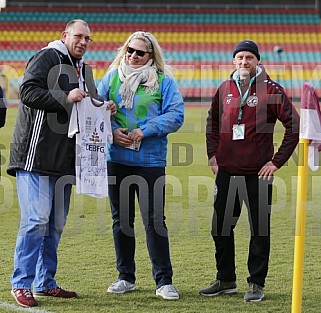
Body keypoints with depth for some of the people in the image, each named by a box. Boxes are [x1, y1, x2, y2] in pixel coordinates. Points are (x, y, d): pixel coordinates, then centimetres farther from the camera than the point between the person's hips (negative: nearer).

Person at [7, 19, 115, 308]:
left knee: (56, 223, 11)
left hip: (64, 161, 9)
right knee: (36, 219, -12)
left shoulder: (84, 70, 21)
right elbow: (28, 92, -16)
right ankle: (21, 284, -5)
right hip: (36, 156, -8)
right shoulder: (46, 58, -5)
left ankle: (45, 282, 20)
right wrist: (64, 98, -21)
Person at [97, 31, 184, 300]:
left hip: (151, 161, -3)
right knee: (121, 219, 10)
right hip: (116, 159, 3)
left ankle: (164, 281, 2)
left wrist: (144, 131, -16)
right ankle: (126, 277, 22)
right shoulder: (112, 77, 8)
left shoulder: (163, 81, 0)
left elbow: (175, 115, -8)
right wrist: (112, 132, -11)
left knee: (154, 220, -5)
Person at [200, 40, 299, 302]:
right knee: (220, 227, 9)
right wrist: (213, 155, 13)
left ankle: (257, 284, 10)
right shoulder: (224, 89, 9)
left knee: (260, 230, 2)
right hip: (226, 171, 5)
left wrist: (277, 161, -10)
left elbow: (294, 125, -8)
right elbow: (212, 123, 23)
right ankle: (226, 281, 22)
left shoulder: (270, 89, -6)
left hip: (258, 172, -5)